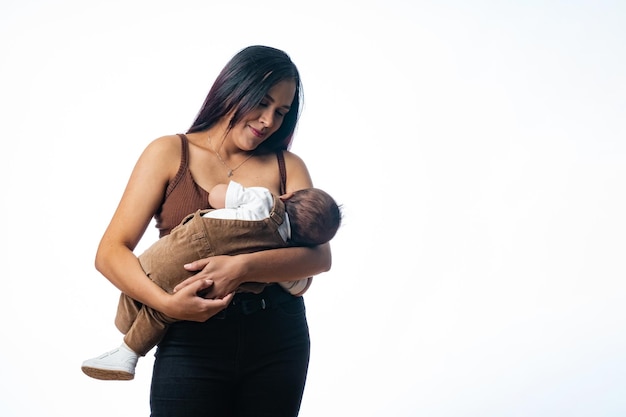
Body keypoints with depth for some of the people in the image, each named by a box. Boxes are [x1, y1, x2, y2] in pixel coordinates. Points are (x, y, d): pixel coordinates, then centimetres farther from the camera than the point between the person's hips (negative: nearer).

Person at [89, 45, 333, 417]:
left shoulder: (287, 165, 7)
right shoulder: (171, 153, 3)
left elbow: (320, 255, -6)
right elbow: (111, 252, -4)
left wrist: (243, 267, -22)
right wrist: (166, 302, -21)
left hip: (279, 341, 2)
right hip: (191, 342, -2)